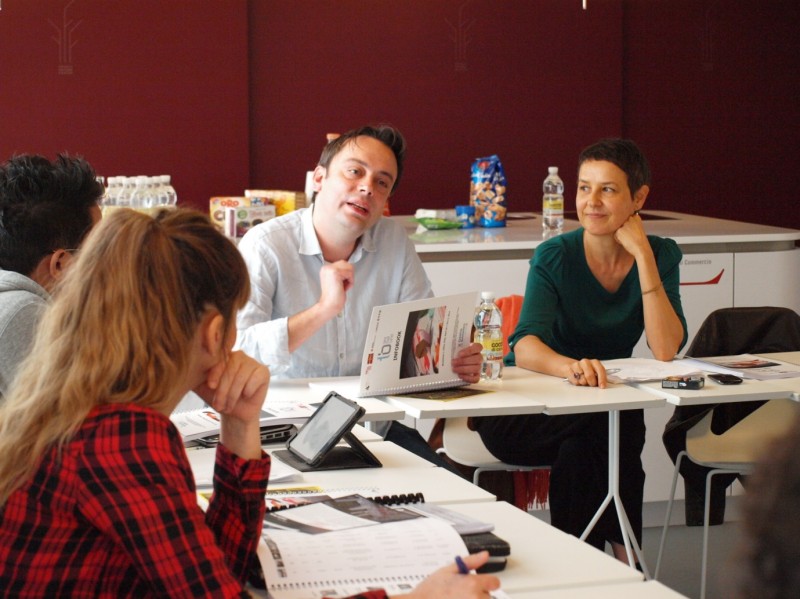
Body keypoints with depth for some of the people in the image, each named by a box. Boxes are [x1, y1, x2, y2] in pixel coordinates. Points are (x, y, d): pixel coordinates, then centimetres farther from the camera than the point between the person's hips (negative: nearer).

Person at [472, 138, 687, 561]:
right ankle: (622, 550, -17)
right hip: (526, 415, -2)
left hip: (608, 405, 2)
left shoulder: (660, 256, -4)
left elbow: (666, 350, -18)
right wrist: (571, 367, -51)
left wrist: (643, 255, -22)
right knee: (600, 428, -33)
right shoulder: (555, 258, -13)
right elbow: (525, 346, -28)